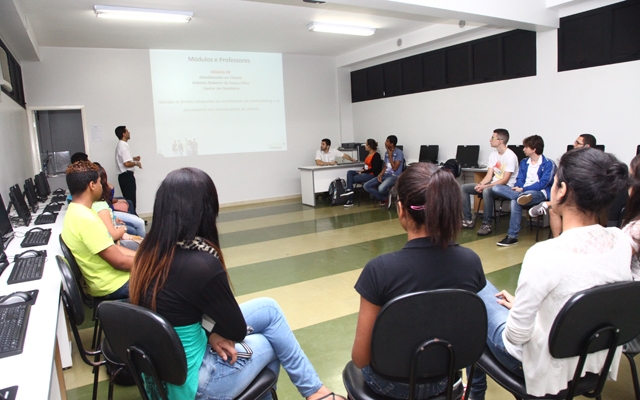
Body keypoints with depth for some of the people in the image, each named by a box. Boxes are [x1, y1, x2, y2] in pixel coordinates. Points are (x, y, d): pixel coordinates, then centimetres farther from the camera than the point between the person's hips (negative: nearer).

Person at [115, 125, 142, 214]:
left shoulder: (120, 145, 16)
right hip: (127, 176, -10)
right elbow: (127, 164, -25)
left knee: (128, 199, 14)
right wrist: (136, 163, -9)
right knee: (131, 200, -7)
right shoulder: (124, 146, -16)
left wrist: (133, 159, 19)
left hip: (123, 176, 10)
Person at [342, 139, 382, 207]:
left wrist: (362, 172, -16)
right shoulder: (369, 154, 12)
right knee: (349, 172, -7)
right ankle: (349, 189, -20)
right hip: (366, 173, 9)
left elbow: (374, 169, -19)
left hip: (372, 175, -9)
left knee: (351, 179, -14)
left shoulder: (376, 155, -15)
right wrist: (362, 170, -1)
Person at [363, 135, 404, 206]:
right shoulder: (387, 153, 14)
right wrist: (380, 174, -4)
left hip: (394, 176, -8)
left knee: (381, 189, -36)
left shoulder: (399, 153, -9)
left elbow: (394, 168, -15)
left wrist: (390, 155, -12)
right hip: (385, 175, 8)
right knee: (366, 186, -7)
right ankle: (383, 199, 0)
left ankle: (388, 197, 2)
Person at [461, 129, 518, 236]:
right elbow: (489, 175, 5)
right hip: (493, 184, 8)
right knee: (463, 188, -2)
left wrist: (485, 186, -25)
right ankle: (468, 220, -1)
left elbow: (504, 180, -20)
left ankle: (486, 224, -27)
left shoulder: (510, 156, -16)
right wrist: (480, 184, -14)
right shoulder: (493, 154, 7)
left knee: (487, 191, -40)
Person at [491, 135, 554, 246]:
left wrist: (523, 189, -19)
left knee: (515, 201, -36)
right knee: (496, 188, -16)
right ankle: (521, 196, -40)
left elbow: (543, 184, -12)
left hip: (539, 193, -6)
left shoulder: (548, 164, -3)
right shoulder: (524, 162, 17)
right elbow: (520, 179, 12)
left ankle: (512, 236, -30)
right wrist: (517, 188, -12)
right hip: (522, 191, 7)